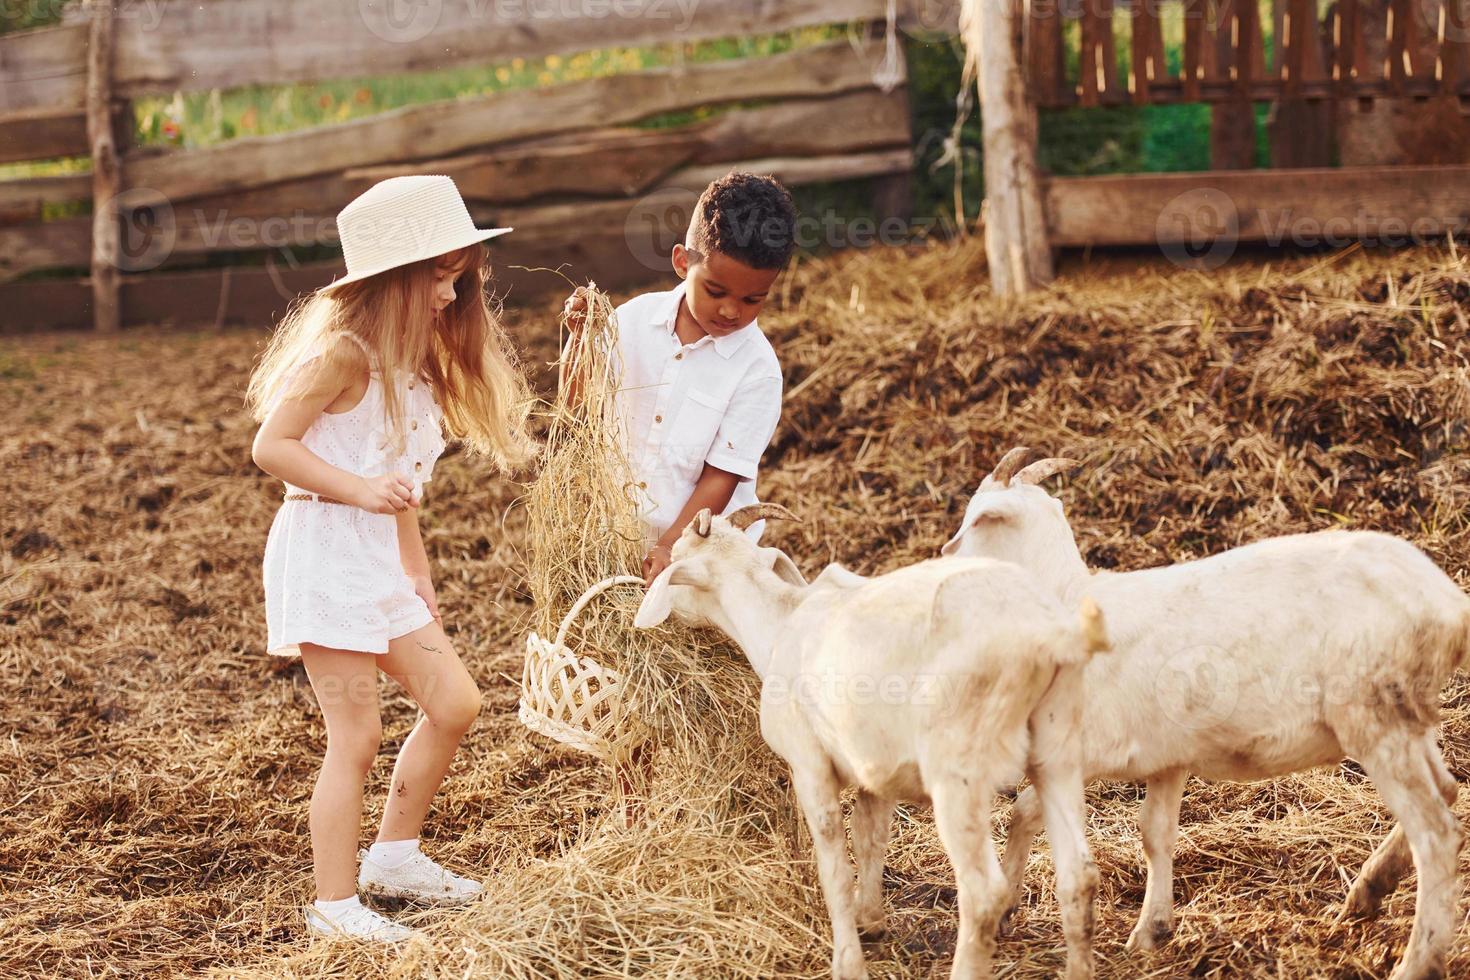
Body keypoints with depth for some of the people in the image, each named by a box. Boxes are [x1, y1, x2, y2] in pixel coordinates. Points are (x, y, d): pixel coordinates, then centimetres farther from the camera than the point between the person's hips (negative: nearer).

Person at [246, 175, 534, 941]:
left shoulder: (412, 360, 13)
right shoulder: (345, 352, -16)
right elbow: (271, 446, -18)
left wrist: (416, 570, 17)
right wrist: (360, 490, -26)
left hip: (378, 562, 9)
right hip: (323, 554, -9)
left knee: (454, 704, 13)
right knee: (355, 736, -6)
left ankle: (394, 855, 27)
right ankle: (334, 904, 4)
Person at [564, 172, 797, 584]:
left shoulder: (756, 367, -16)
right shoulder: (636, 319, -6)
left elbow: (722, 474, -15)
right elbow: (579, 397, 2)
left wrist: (671, 547, -23)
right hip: (624, 533, 3)